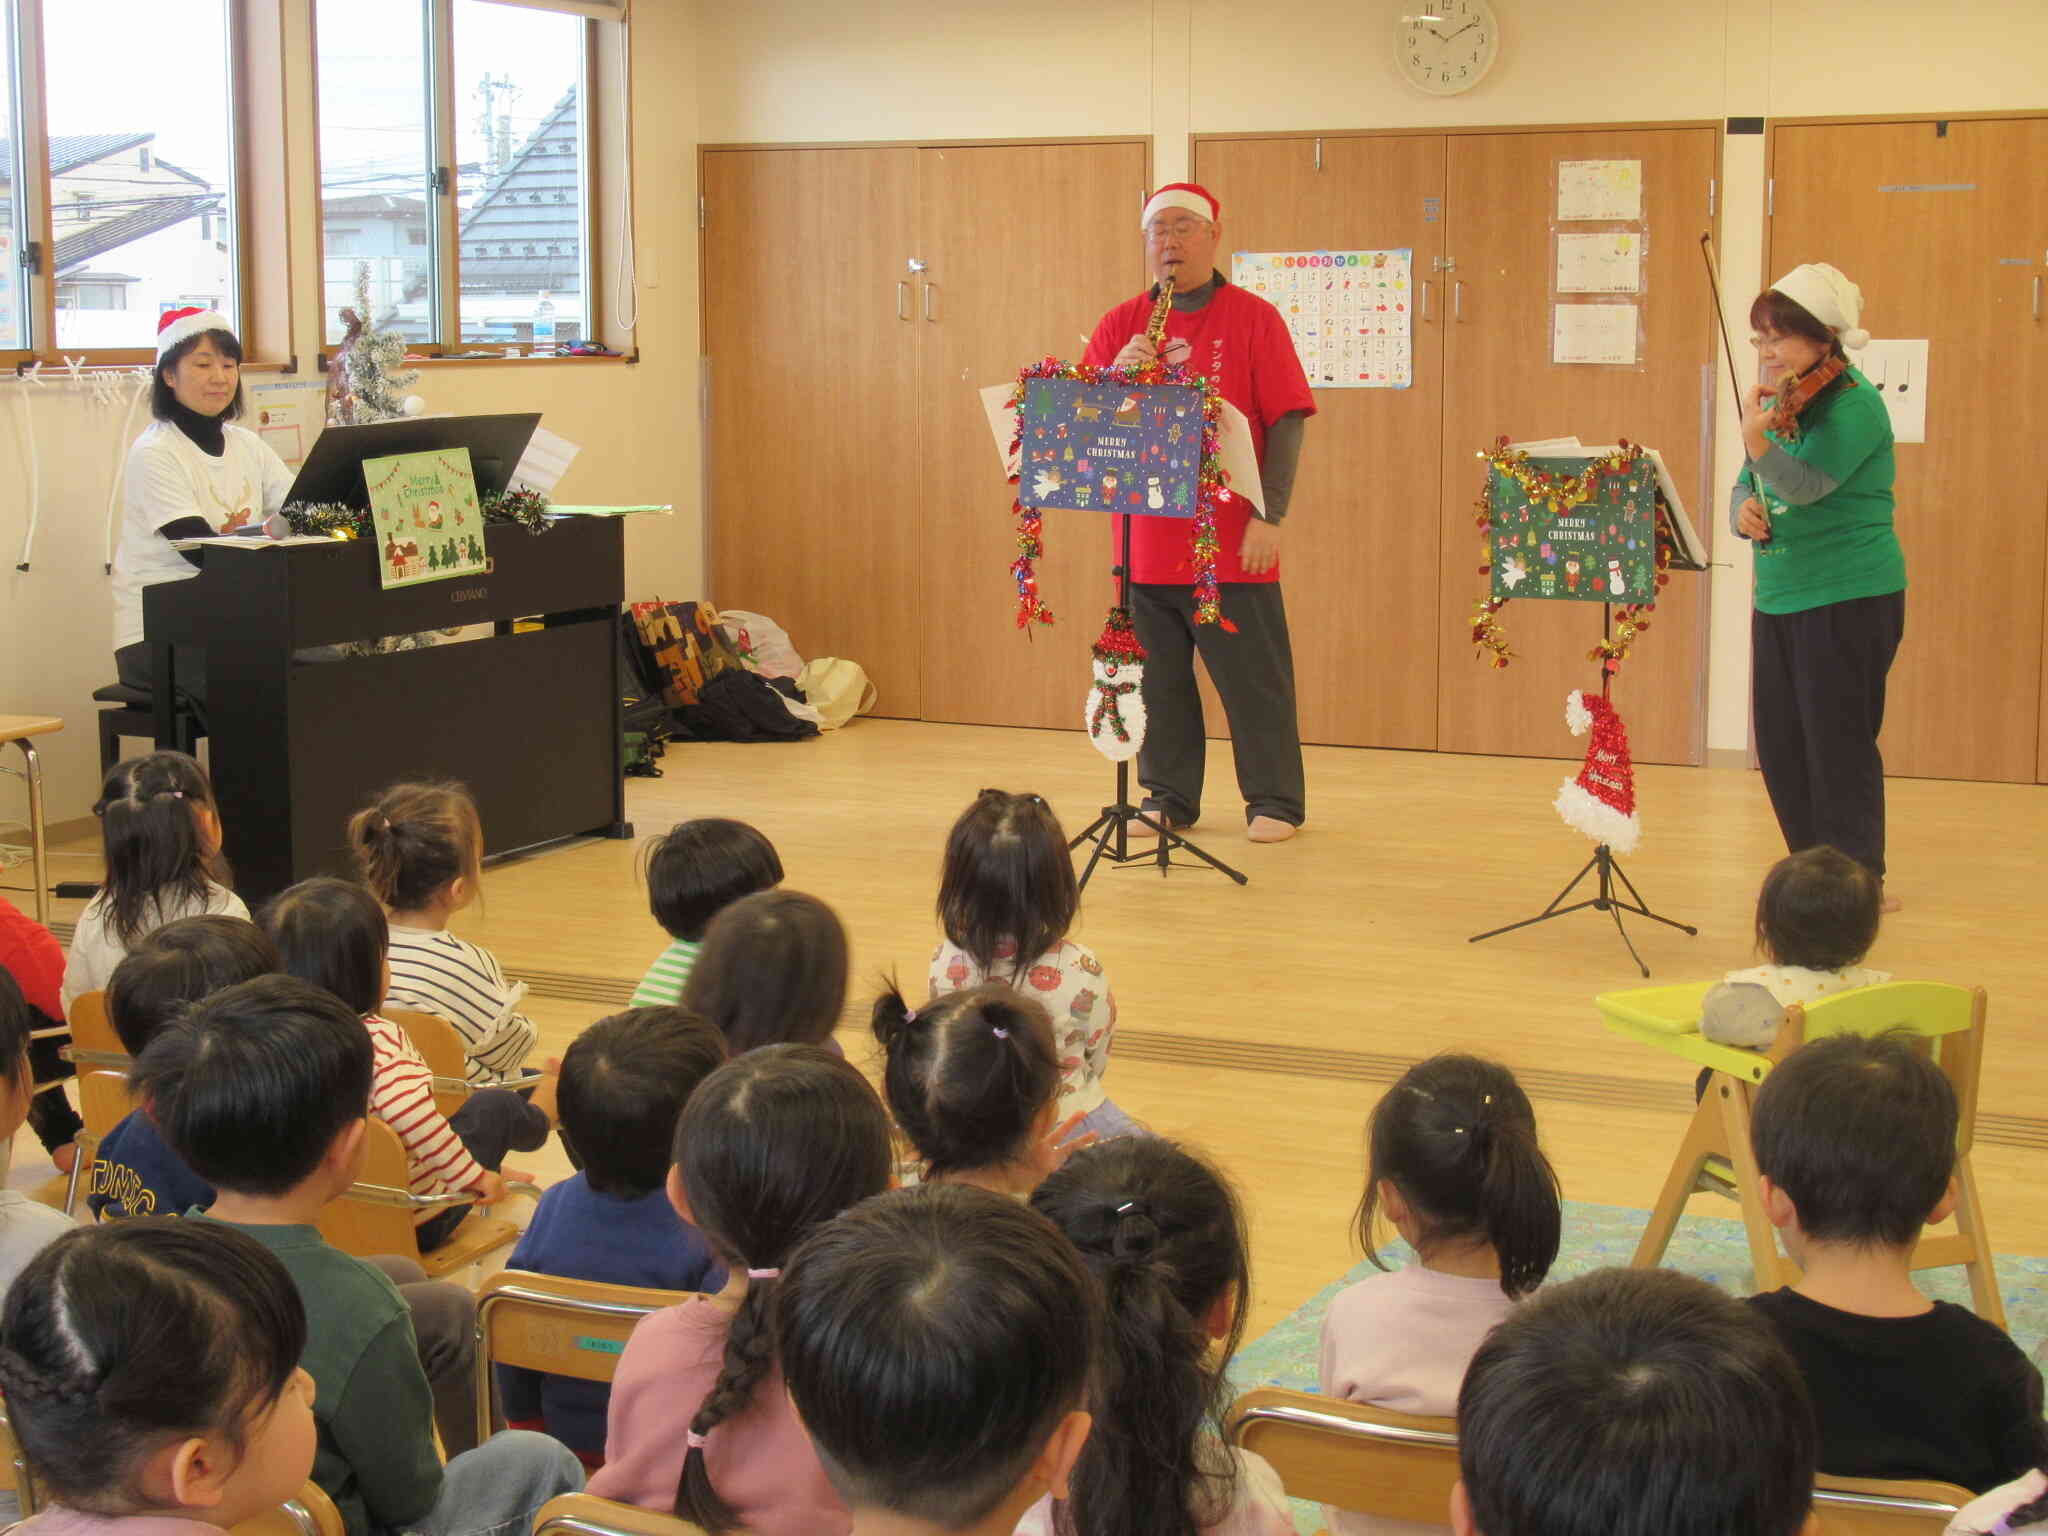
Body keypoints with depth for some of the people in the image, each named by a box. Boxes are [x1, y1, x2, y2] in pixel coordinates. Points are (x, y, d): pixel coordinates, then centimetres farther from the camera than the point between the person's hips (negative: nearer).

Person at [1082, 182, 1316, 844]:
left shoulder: (1254, 318, 1)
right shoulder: (1121, 324, 10)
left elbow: (1286, 421, -4)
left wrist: (1269, 516, -12)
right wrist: (1118, 374, -15)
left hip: (1232, 543, -3)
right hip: (1147, 537, 3)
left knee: (1254, 678, 2)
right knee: (1158, 678, 8)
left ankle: (1275, 802, 12)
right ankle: (1168, 797, 20)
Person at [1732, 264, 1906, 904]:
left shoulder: (1853, 406, -13)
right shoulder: (1783, 403, 12)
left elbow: (1805, 484, -26)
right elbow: (1748, 488, 14)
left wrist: (1756, 437, -44)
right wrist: (1744, 509, -10)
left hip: (1848, 598, -8)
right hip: (1780, 598, 8)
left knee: (1837, 745, -4)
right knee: (1780, 747, 10)